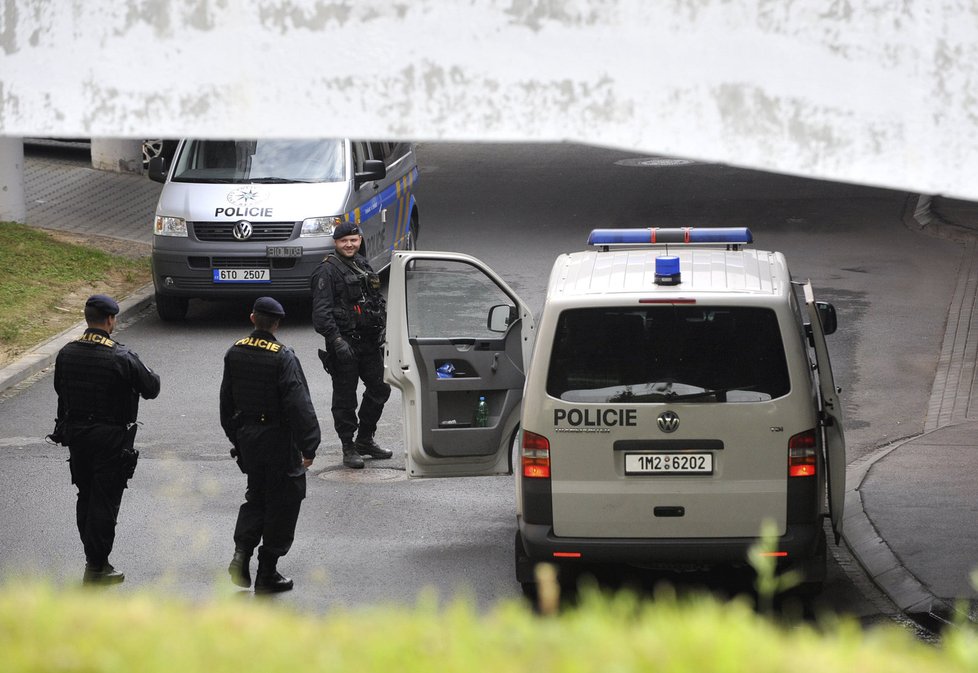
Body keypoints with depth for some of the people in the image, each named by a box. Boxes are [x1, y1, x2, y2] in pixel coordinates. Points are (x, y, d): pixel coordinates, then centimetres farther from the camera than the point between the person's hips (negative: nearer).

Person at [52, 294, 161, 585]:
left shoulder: (67, 354, -1)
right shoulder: (121, 358, -18)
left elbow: (60, 390, 8)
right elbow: (151, 389, -9)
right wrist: (151, 374, 14)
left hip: (75, 434, 6)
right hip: (111, 438, -6)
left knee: (86, 497, 18)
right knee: (105, 501, 1)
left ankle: (93, 558, 27)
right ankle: (96, 567, 2)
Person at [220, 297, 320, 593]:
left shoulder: (234, 353, 2)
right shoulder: (282, 357, -18)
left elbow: (227, 400, 12)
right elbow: (299, 405, -21)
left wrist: (235, 437, 23)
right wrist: (308, 446, -17)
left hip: (247, 438, 6)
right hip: (278, 440, -6)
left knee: (256, 497, 20)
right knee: (282, 502, 5)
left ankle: (241, 553, 0)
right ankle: (267, 574, 7)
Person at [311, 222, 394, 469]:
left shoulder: (363, 265, 14)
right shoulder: (327, 271, -10)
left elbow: (378, 300, 25)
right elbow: (321, 311, -17)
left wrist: (382, 329, 14)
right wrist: (337, 341, -25)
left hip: (370, 343, 7)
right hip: (344, 344, -7)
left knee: (379, 389, 13)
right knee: (345, 397, -1)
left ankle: (365, 440, 27)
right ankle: (349, 448, 6)